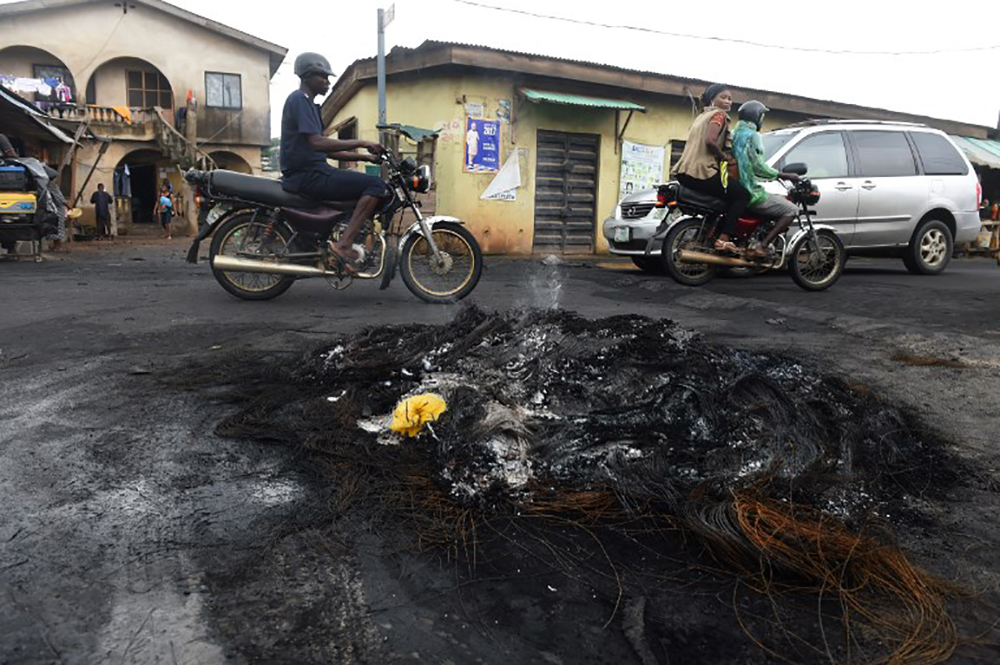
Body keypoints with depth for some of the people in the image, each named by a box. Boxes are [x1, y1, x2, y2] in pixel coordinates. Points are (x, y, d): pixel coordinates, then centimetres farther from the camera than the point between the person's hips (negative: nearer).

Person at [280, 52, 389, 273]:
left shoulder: (309, 103, 24)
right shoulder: (299, 99, -7)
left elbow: (327, 150, 22)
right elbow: (316, 143, -21)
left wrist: (366, 157, 13)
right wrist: (361, 143, -18)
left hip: (313, 171, 10)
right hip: (307, 174, -10)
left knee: (375, 187, 14)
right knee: (376, 186, -19)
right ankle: (344, 244, -27)